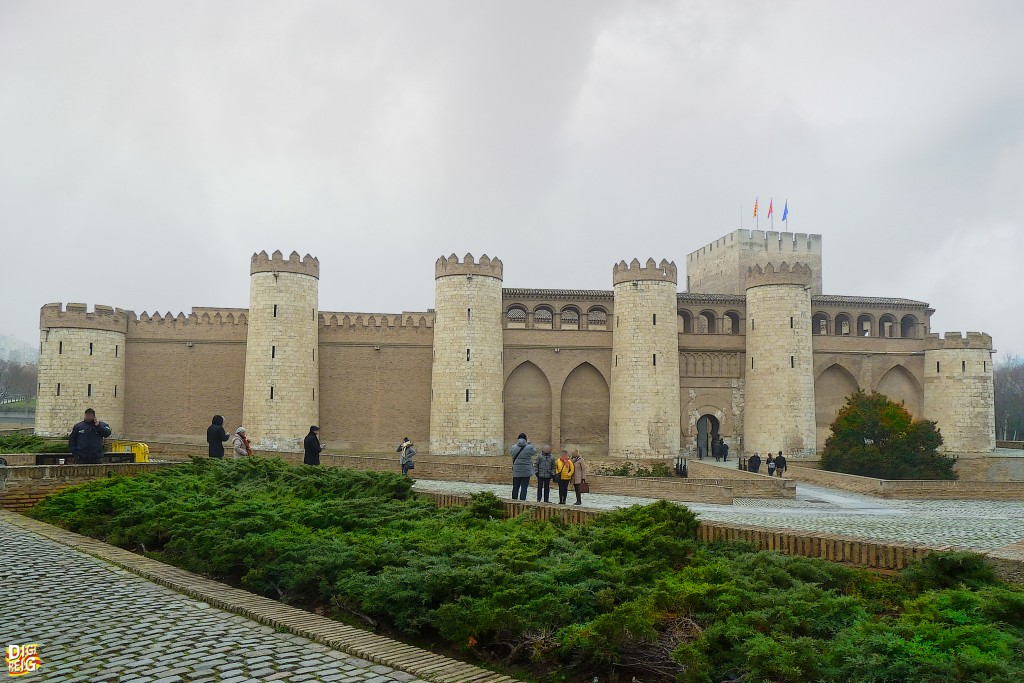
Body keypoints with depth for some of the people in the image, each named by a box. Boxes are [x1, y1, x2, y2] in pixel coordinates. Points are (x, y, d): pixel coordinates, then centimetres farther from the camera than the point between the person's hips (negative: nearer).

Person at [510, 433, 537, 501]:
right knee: (524, 488, 0)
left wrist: (516, 443, 21)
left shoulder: (513, 447, -3)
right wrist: (529, 443, 19)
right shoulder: (529, 448, -11)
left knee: (515, 487, 12)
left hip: (516, 472, 3)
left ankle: (514, 500, 17)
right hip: (526, 472, -3)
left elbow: (510, 452, 19)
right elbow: (534, 452, 10)